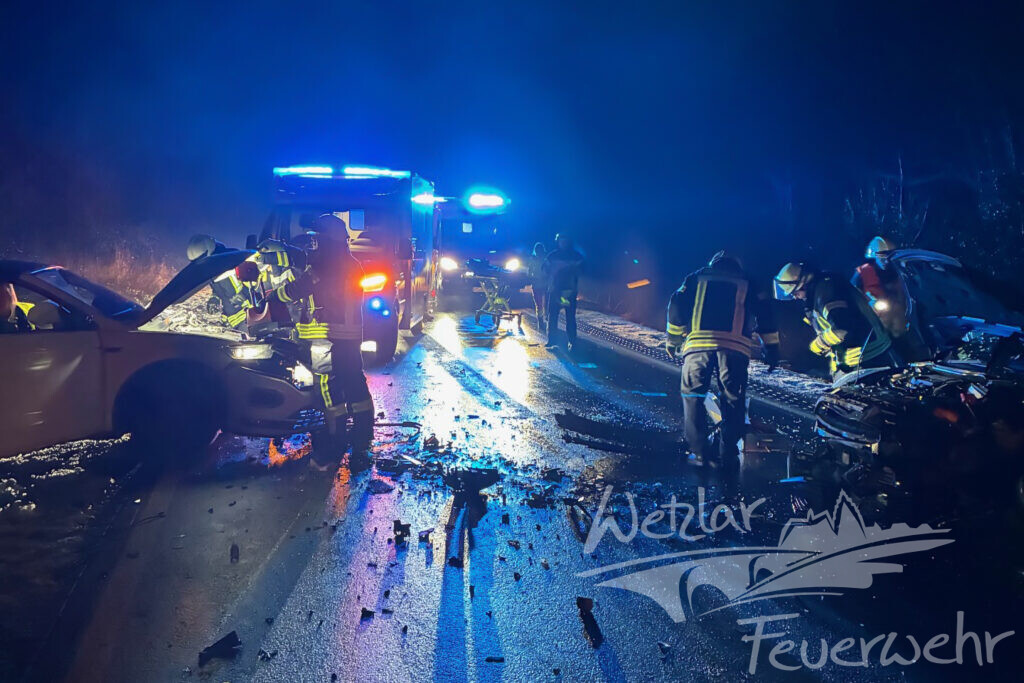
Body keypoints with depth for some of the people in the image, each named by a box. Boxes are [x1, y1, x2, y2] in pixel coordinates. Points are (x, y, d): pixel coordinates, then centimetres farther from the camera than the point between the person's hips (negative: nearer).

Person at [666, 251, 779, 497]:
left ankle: (698, 452, 8)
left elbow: (677, 305, 12)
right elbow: (764, 315, 14)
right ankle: (728, 464, 0)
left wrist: (673, 339, 19)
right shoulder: (747, 285, 24)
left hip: (698, 343, 0)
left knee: (692, 396, 14)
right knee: (733, 403, 5)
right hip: (735, 346, 0)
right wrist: (772, 349, 15)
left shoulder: (696, 278, 23)